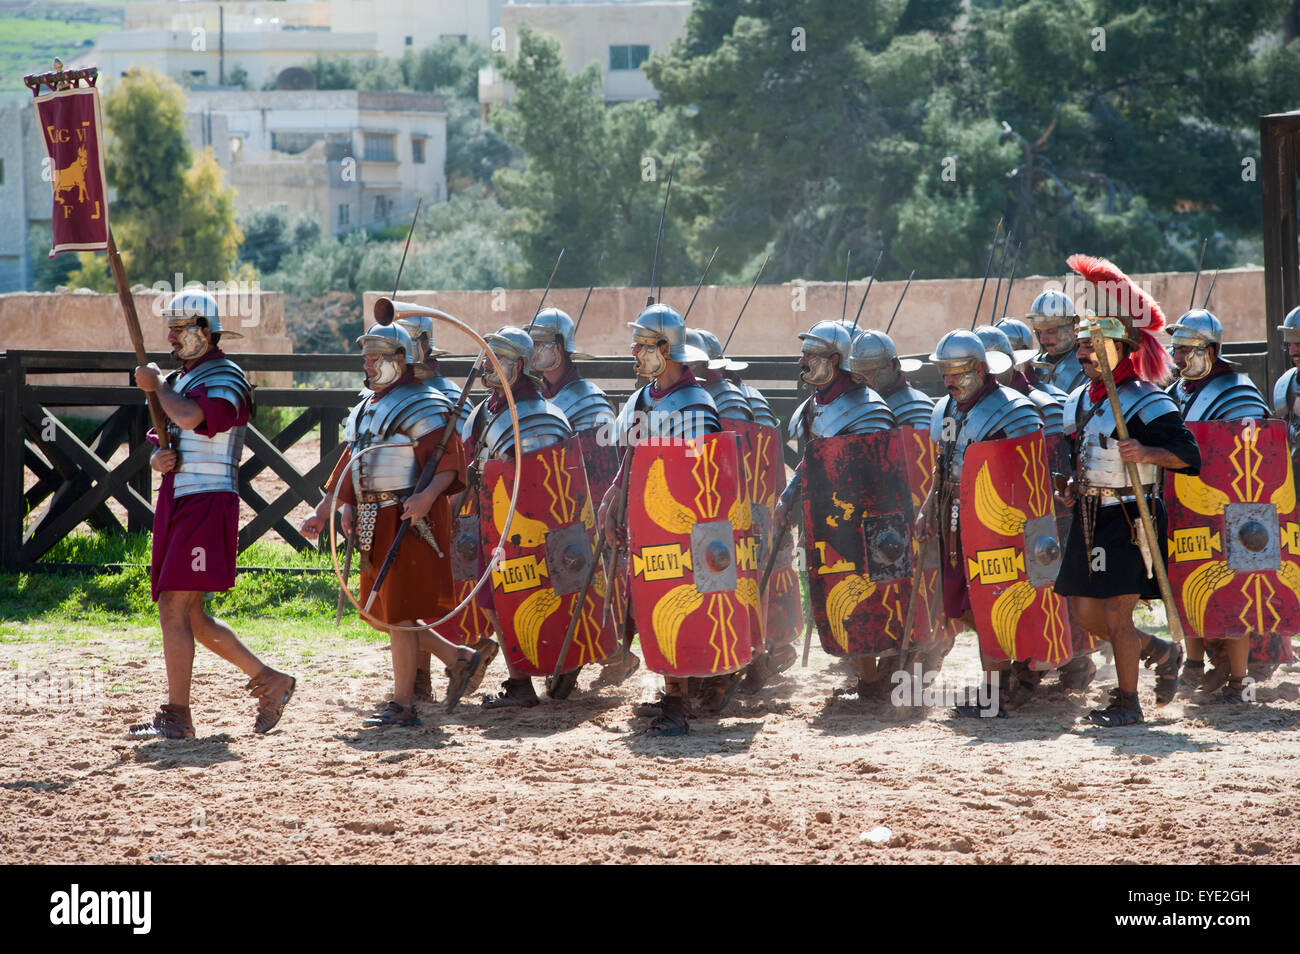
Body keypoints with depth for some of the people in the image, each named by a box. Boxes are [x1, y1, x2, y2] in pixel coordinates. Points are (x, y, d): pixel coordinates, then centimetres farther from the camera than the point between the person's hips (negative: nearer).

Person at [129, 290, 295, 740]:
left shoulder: (226, 378, -9)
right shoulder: (180, 380, 20)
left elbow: (190, 417, -28)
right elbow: (166, 443, 23)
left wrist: (157, 386, -12)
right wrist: (157, 459, -1)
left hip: (207, 504, -10)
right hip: (176, 502, 10)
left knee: (174, 609, -13)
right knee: (191, 617, 10)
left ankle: (176, 716, -10)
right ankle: (270, 680, 20)